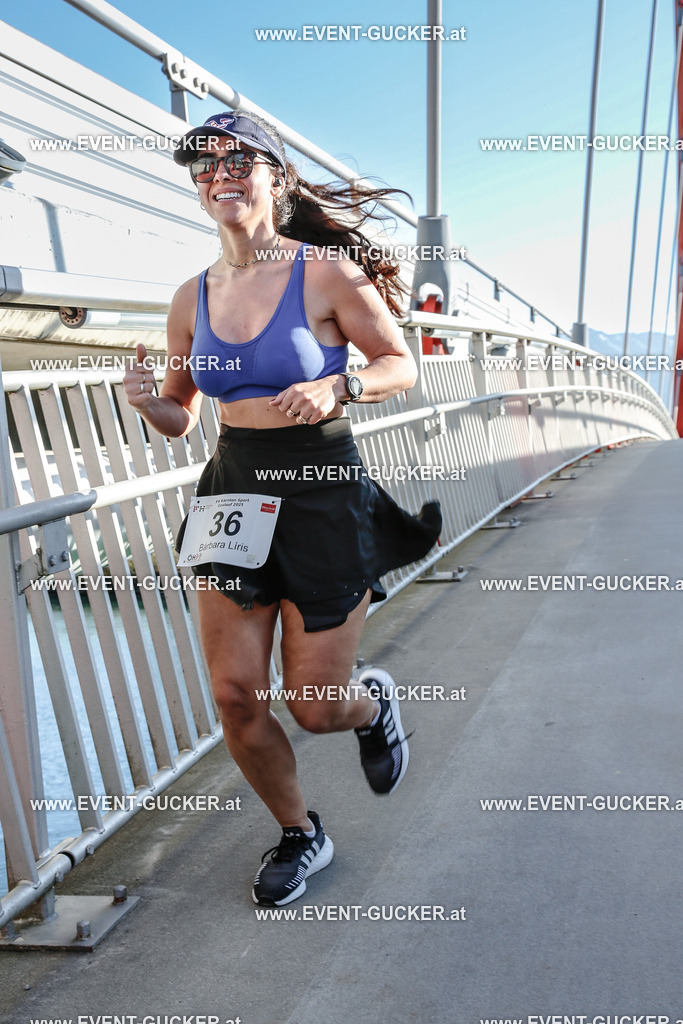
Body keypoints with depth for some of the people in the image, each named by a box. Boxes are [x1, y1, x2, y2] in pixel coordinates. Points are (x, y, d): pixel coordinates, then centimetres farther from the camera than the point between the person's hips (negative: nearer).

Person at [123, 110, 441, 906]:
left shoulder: (325, 273, -6)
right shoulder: (192, 299, 7)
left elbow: (401, 367, -1)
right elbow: (179, 419, 13)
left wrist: (337, 386, -20)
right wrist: (148, 403, -9)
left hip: (322, 492, -4)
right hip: (234, 492, 5)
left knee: (314, 707, 1)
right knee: (234, 693, 2)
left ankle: (375, 703, 42)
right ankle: (298, 834, 30)